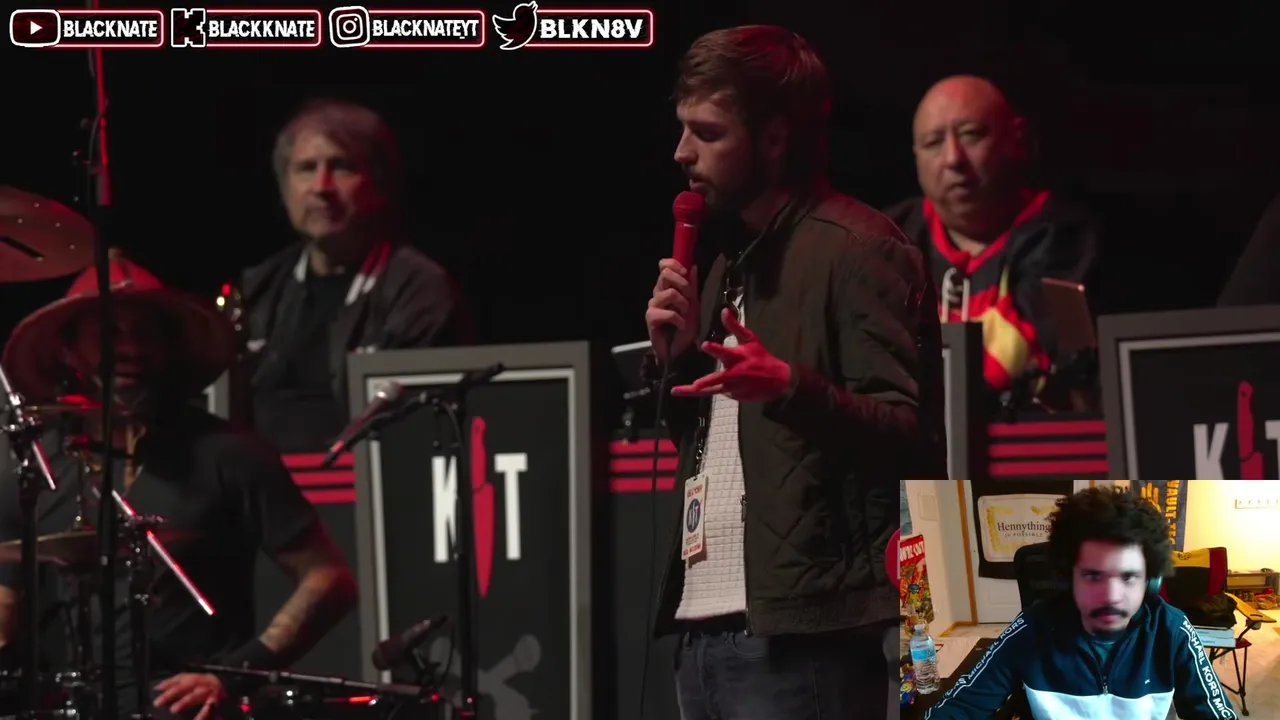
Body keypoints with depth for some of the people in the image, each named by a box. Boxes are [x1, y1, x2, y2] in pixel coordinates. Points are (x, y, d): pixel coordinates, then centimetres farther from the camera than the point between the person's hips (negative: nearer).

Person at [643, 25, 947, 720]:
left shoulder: (855, 250, -7)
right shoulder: (732, 259, 20)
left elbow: (904, 434, -15)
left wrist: (791, 388, -32)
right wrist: (674, 354, 7)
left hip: (803, 634, -9)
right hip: (706, 626, 9)